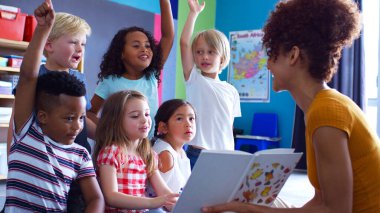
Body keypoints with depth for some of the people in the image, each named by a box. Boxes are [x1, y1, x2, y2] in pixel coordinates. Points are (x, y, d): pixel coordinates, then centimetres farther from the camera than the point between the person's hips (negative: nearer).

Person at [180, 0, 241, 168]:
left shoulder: (231, 91, 8)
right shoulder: (194, 80, 0)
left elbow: (228, 128, 12)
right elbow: (184, 42, -10)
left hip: (225, 156, 3)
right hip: (197, 154, -3)